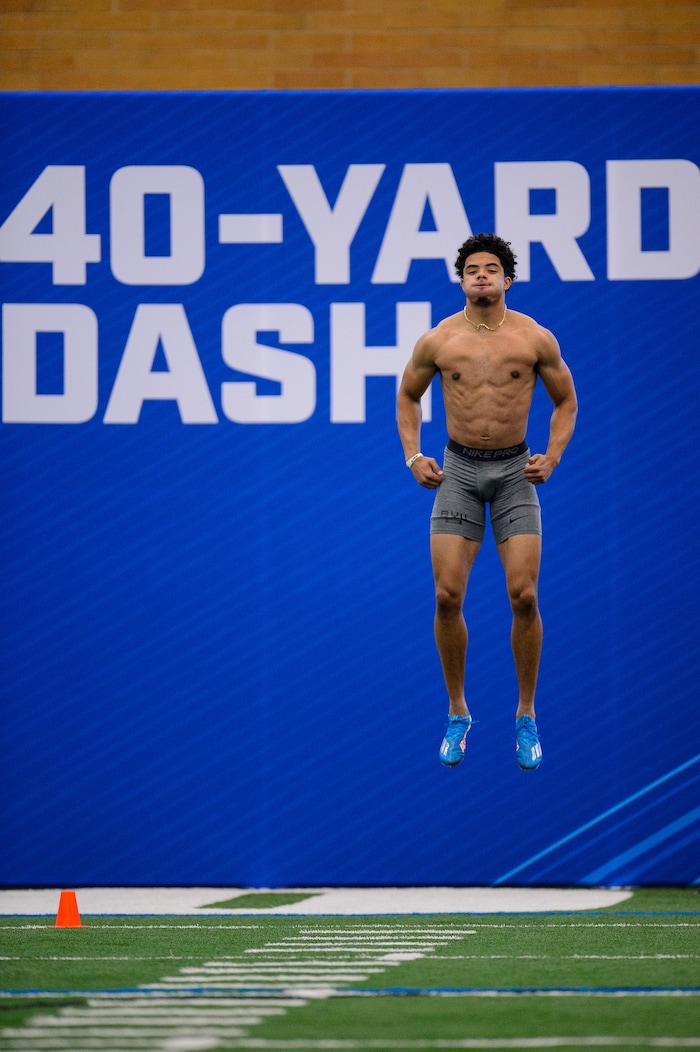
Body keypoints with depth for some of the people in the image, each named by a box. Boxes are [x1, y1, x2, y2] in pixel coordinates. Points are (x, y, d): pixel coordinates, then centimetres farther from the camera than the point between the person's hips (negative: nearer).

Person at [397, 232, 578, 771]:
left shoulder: (536, 339, -5)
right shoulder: (437, 341, -2)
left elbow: (566, 401, 8)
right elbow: (408, 396, 14)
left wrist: (552, 457, -4)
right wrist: (413, 456, 3)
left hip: (514, 471, -1)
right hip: (458, 470, 1)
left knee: (524, 596, -9)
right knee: (448, 595, -7)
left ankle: (526, 714, 7)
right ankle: (458, 712, 10)